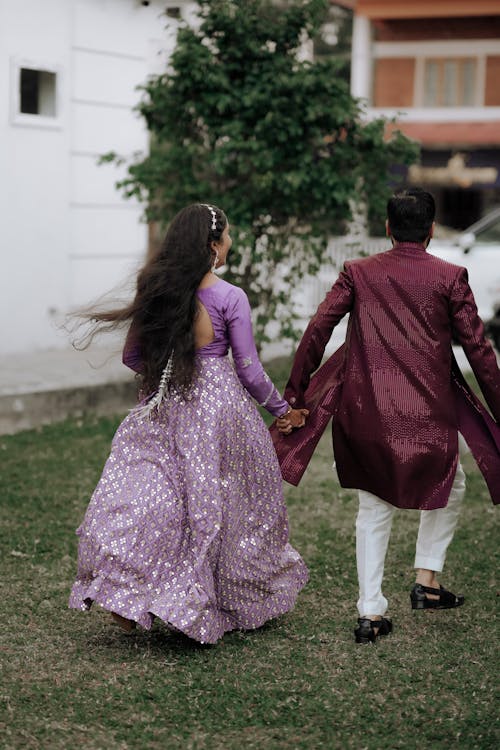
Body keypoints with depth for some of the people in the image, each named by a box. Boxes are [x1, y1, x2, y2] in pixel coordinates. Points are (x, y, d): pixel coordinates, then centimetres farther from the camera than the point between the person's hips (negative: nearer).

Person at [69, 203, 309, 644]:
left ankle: (124, 591, -10)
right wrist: (282, 409, 8)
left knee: (153, 491, 4)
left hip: (164, 409, 3)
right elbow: (250, 371, -7)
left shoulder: (157, 290, 2)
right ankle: (245, 601, 21)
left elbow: (133, 357, 9)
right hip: (218, 406, -3)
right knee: (218, 500, 7)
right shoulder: (229, 298, -10)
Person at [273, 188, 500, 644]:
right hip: (429, 413, -2)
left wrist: (294, 396, 4)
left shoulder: (358, 273, 3)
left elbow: (317, 330, -2)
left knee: (375, 507, 13)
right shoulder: (450, 277, -2)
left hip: (366, 413, 2)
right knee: (449, 488, 24)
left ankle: (370, 614, 10)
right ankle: (427, 581, 20)